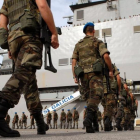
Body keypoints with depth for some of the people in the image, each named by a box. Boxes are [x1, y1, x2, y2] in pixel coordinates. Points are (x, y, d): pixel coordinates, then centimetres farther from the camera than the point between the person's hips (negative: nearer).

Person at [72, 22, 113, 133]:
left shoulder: (78, 44, 19)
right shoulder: (98, 42, 8)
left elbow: (74, 61, 10)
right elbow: (106, 56, -9)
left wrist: (75, 76, 10)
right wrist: (111, 70, 0)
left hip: (83, 74, 4)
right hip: (95, 73, -4)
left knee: (88, 98, 10)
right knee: (95, 97, -11)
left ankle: (90, 125, 4)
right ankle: (89, 118, -35)